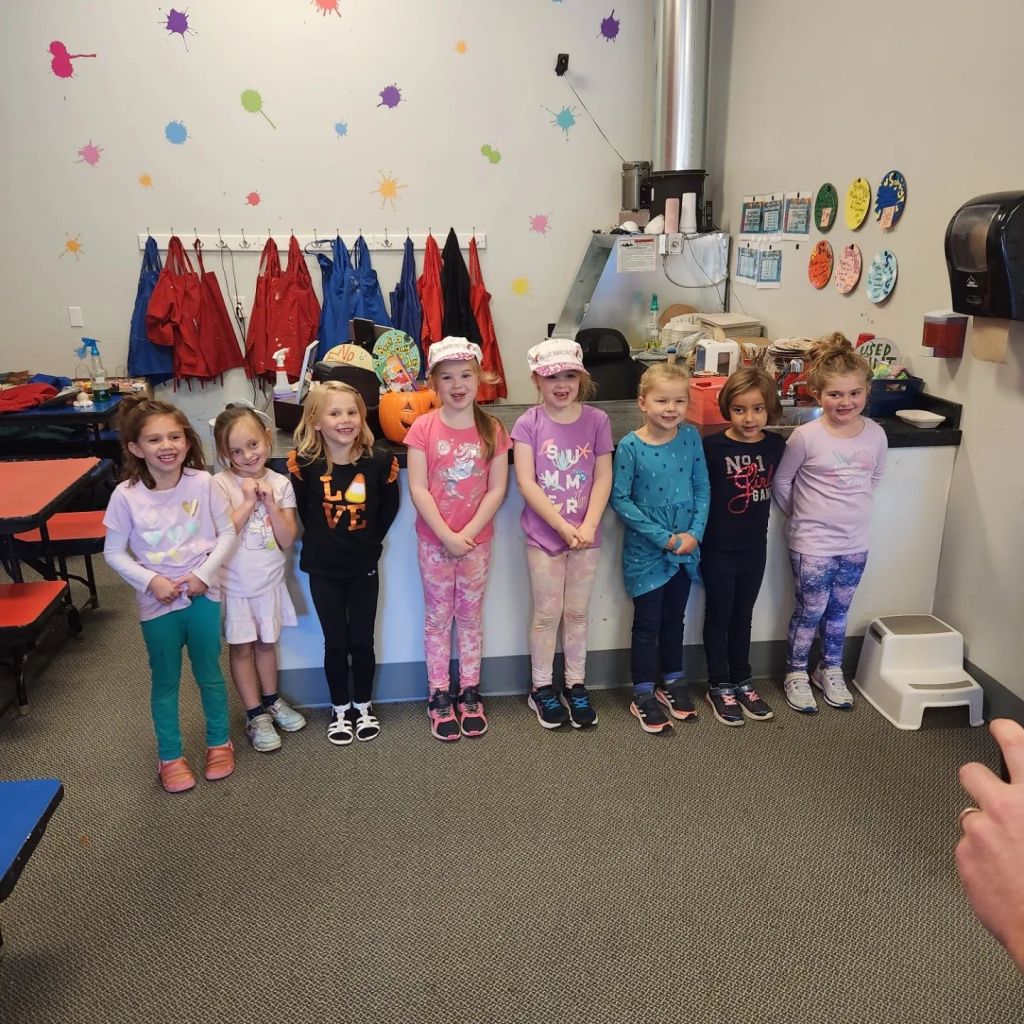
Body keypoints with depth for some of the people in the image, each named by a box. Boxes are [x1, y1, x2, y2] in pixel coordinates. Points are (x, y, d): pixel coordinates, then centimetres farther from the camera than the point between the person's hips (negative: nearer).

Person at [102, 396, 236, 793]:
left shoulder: (203, 483, -13)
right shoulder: (126, 495, -13)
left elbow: (227, 532, -3)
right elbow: (114, 552, -4)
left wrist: (204, 573, -13)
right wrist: (150, 581, -16)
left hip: (203, 596, 1)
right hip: (157, 602, 0)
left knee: (209, 674, 16)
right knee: (165, 681, 14)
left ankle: (219, 743, 37)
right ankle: (170, 756, 31)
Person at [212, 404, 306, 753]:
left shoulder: (280, 484, -4)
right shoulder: (220, 484, -12)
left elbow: (287, 540, -9)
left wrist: (270, 503, -19)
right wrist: (249, 502, -20)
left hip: (269, 580, 2)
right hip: (234, 583, -2)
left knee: (266, 643, 18)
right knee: (241, 647, 8)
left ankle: (271, 700, 37)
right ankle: (256, 715, 21)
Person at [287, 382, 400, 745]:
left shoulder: (379, 460, -11)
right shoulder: (303, 463, -13)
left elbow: (389, 507, 3)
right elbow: (300, 510, -1)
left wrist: (371, 540, 2)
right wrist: (319, 540, 1)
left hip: (364, 566, 1)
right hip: (323, 568, 0)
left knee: (362, 641, 10)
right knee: (336, 643, 9)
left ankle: (363, 708, 29)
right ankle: (340, 710, 28)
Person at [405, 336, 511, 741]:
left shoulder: (491, 430, -4)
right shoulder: (423, 428, -8)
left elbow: (496, 489, -6)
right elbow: (418, 489, -11)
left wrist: (467, 533, -14)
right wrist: (446, 536, -17)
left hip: (476, 540, 1)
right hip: (433, 540, -1)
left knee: (471, 616, 12)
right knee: (438, 617, 9)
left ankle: (470, 693, 26)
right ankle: (439, 696, 21)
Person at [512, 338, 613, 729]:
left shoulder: (596, 420, -1)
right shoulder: (528, 423, -7)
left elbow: (603, 478, -3)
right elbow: (526, 483, -12)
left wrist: (588, 526, -15)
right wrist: (563, 527, -18)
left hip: (586, 534, 2)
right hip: (543, 534, -2)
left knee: (577, 613, 13)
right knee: (547, 614, 7)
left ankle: (576, 685, 27)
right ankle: (541, 687, 23)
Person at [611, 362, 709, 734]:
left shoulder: (691, 437, -4)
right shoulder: (629, 446, -15)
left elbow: (702, 488, 1)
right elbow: (620, 499, -13)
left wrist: (694, 533, -12)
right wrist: (662, 537, -16)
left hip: (685, 547, 4)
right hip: (645, 550, -3)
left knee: (674, 617, 18)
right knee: (647, 622, 6)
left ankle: (673, 682, 36)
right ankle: (643, 695, 21)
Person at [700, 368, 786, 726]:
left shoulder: (776, 446, -4)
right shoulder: (712, 447, -17)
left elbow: (779, 487, 9)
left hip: (755, 547, 4)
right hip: (718, 548, -4)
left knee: (743, 616, 19)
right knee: (718, 616, 11)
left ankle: (742, 682, 35)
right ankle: (719, 687, 26)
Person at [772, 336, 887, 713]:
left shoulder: (875, 434, -4)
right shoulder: (806, 437, -17)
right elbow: (781, 482, -5)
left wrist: (851, 507, 10)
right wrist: (802, 515, 2)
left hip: (855, 544, 4)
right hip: (812, 544, -4)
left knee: (838, 611, 18)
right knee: (810, 611, 8)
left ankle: (831, 671, 37)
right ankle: (796, 673, 27)